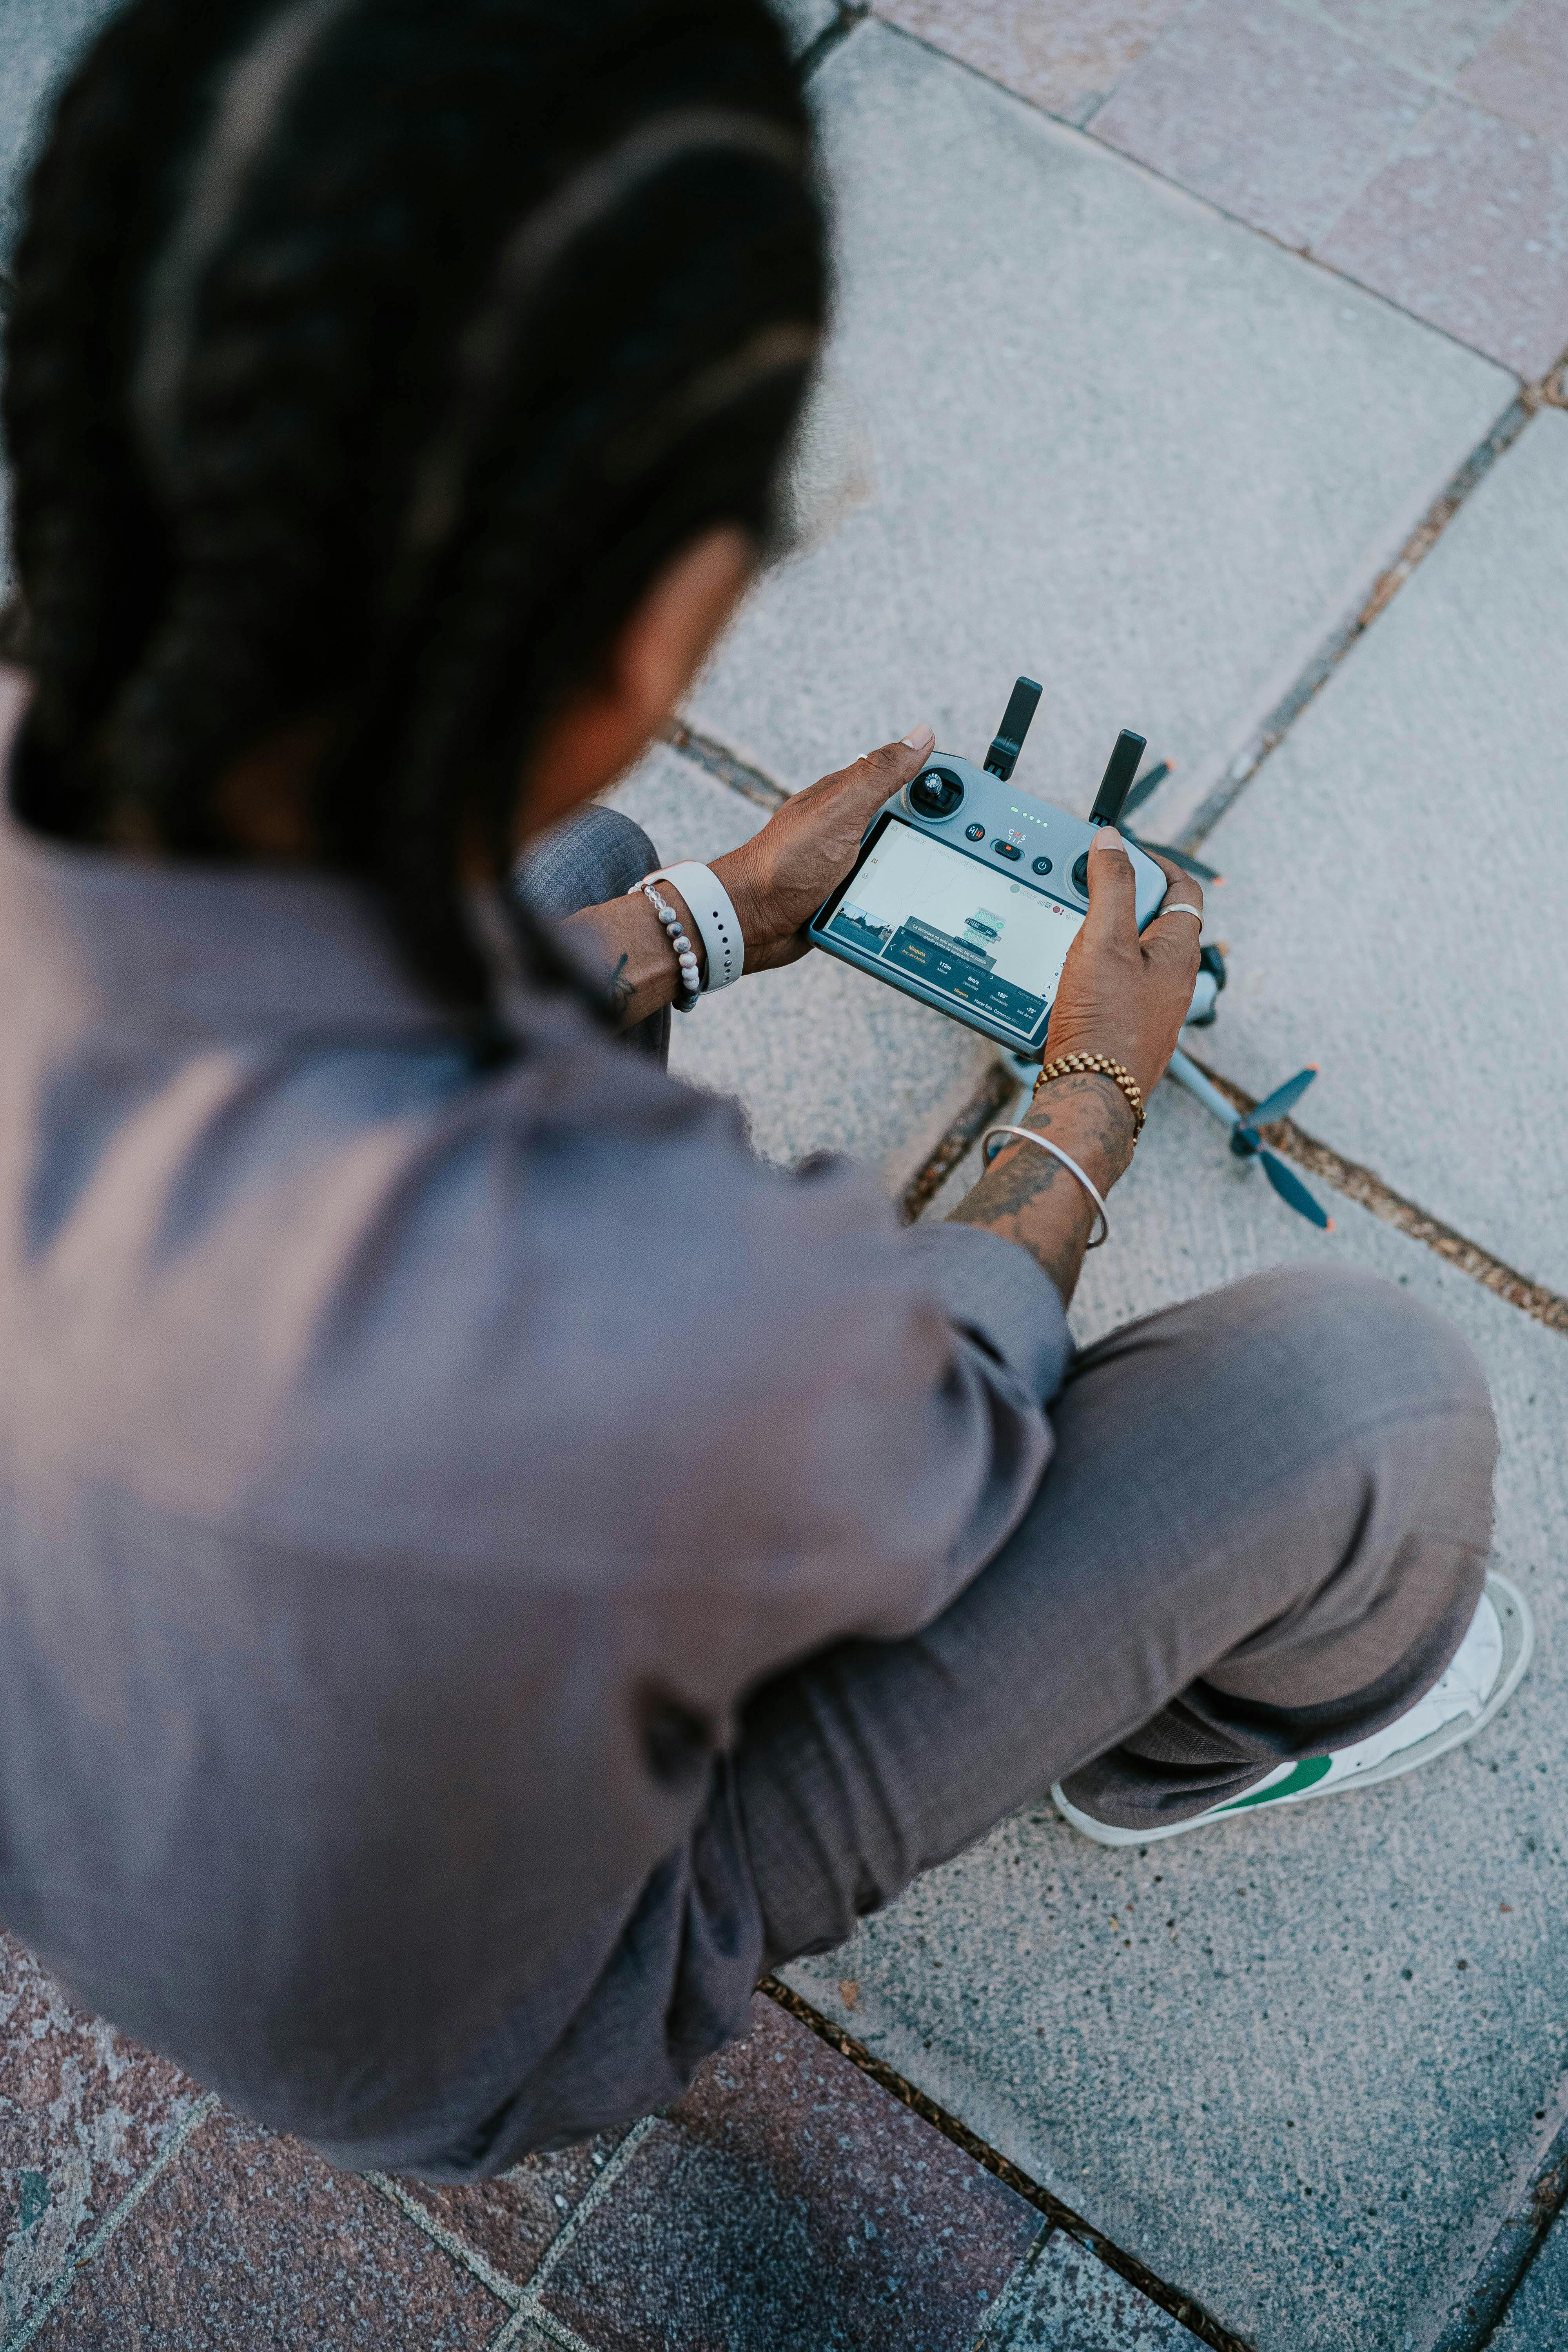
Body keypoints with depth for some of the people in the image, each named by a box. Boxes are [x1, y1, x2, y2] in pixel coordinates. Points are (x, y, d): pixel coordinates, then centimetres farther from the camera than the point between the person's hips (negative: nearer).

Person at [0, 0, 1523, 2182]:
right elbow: (918, 1500, -20)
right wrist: (1096, 1096, -2)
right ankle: (1205, 1730, 29)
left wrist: (714, 915, 5)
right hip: (463, 2032, -4)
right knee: (1366, 1375, -7)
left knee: (575, 870, 9)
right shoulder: (688, 1330, -47)